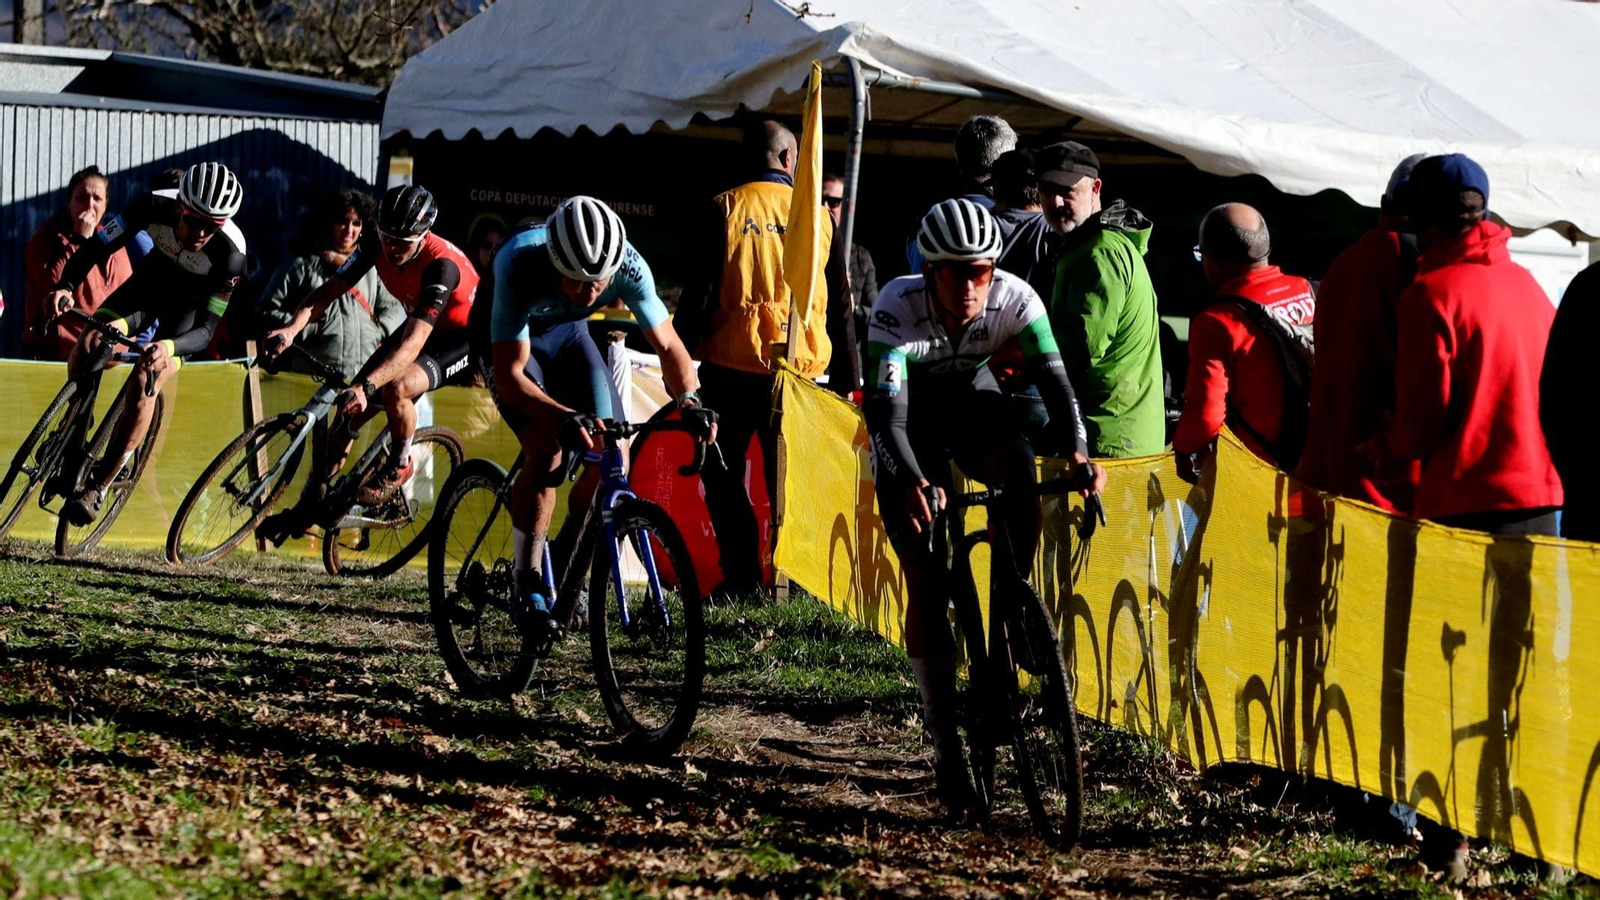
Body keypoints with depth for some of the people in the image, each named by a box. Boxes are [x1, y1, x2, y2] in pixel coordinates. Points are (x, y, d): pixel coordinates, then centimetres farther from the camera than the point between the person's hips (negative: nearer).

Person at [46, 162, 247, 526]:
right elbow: (94, 250, -24)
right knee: (88, 346, -22)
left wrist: (169, 347, -52)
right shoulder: (153, 208, -29)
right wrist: (66, 285, -44)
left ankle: (98, 486, -13)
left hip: (190, 308, -3)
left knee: (145, 381, -24)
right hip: (147, 287, 3)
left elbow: (206, 329, -32)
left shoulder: (230, 254, -34)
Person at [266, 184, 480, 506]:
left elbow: (412, 344, -43)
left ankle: (400, 465, -5)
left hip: (463, 337, -7)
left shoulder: (441, 265, -36)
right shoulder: (375, 244, -18)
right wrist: (292, 329, -39)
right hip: (419, 326, 7)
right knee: (350, 411, -5)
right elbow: (328, 291, -19)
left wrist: (367, 386, -55)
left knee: (396, 388, -32)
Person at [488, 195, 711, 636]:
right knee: (546, 453, -23)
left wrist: (688, 397, -38)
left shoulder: (628, 265, -31)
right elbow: (509, 376, -39)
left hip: (568, 335, 4)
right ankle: (528, 587, -9)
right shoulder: (519, 265, -41)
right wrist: (565, 417, -54)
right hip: (512, 341, -4)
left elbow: (667, 344, -19)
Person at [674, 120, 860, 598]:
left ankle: (743, 573, -2)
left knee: (722, 473, 8)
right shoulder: (818, 216, 6)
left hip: (732, 363, -2)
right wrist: (846, 378, 15)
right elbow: (840, 305, 9)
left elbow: (701, 289, -5)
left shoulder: (725, 208, -2)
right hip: (801, 366, 2)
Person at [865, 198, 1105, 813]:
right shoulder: (897, 309, -33)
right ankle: (946, 744, -3)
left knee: (1021, 474, -33)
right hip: (911, 417, -2)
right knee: (927, 582, -10)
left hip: (971, 399, 2)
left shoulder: (1014, 299, -26)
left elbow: (1053, 377, -30)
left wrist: (1078, 451, -48)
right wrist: (911, 481, -57)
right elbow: (887, 411, -39)